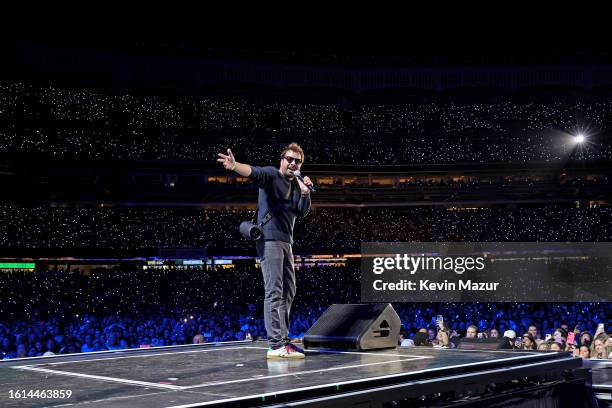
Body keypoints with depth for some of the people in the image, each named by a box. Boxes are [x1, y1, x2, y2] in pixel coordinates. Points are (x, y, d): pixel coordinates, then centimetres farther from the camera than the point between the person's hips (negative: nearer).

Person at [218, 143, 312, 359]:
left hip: (286, 242, 9)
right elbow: (254, 172, -28)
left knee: (288, 292, 13)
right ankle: (276, 346, -15)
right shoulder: (271, 175, -6)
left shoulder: (296, 184, 16)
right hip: (270, 239, -9)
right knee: (274, 292, -13)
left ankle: (283, 339, 22)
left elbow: (302, 213, 10)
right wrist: (235, 165, -48)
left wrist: (305, 193, -6)